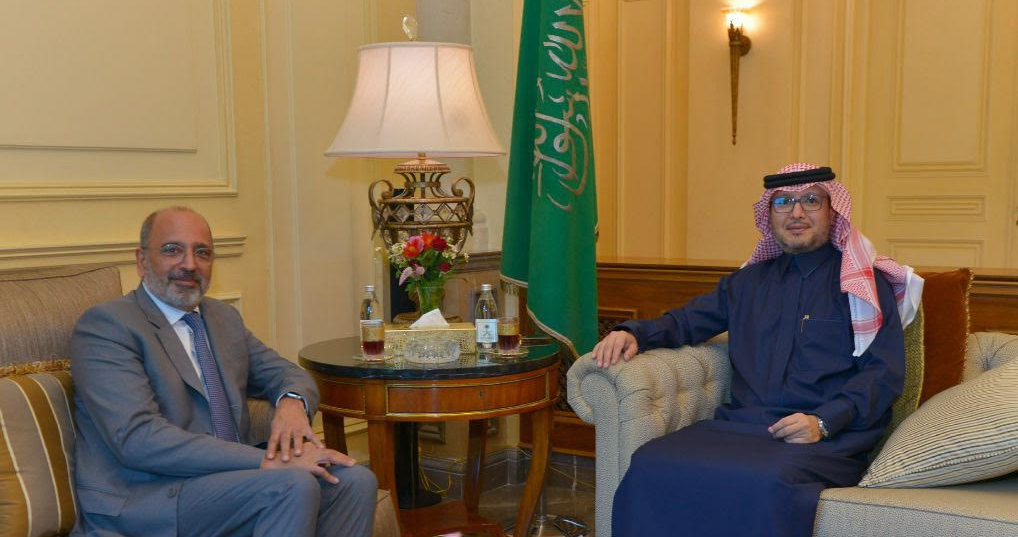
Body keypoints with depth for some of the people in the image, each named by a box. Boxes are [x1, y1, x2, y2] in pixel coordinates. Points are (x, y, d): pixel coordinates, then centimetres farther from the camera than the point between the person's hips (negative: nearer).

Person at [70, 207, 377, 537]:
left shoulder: (224, 319, 18)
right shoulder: (106, 325, -7)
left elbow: (286, 374, 21)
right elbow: (136, 438, -19)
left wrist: (293, 402, -8)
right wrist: (266, 461, -25)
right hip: (140, 504, -7)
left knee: (354, 481, -14)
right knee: (293, 484, -29)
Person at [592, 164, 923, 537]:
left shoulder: (867, 284, 7)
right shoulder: (749, 281, 22)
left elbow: (884, 372, -1)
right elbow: (686, 321, 23)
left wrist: (824, 422, -15)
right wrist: (634, 334, 2)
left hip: (827, 437, -3)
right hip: (742, 424, 4)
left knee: (766, 481, -38)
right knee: (650, 465, -25)